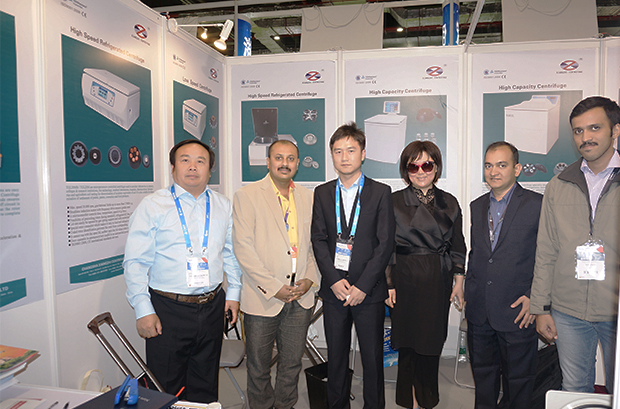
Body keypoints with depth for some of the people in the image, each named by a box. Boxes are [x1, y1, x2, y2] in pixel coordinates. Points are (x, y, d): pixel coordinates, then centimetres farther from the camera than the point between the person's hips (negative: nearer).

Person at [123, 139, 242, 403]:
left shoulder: (223, 207, 8)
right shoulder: (152, 206, -3)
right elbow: (135, 262, -5)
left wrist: (234, 292, 8)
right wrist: (143, 310, -10)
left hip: (212, 308, 3)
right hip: (167, 310, -3)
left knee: (205, 385, 16)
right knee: (167, 387, 7)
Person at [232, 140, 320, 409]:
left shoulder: (308, 198, 8)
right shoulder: (247, 196, -5)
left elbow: (315, 244, 12)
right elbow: (243, 248, -11)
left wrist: (310, 279, -4)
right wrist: (273, 287, -15)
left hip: (300, 297, 4)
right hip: (262, 297, -3)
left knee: (292, 362, 17)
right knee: (259, 366, 12)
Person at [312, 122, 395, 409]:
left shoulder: (380, 192, 0)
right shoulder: (322, 193, 8)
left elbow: (385, 243, -6)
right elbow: (318, 240, 3)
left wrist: (362, 286, -11)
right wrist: (334, 280, -8)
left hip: (369, 291, -2)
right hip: (333, 290, 2)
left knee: (372, 358, 7)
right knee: (335, 356, 13)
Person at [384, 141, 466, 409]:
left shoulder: (449, 203, 8)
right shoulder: (394, 201, 0)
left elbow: (457, 246, 12)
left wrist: (458, 281, 6)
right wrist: (388, 283, -4)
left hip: (439, 281, 2)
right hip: (405, 279, -2)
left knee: (433, 342, 7)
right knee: (408, 340, 4)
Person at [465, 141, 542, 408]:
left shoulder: (538, 204, -6)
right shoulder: (477, 206, 10)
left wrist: (534, 297, -13)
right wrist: (469, 294, 12)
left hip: (518, 311, -4)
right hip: (479, 312, 5)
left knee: (518, 380, 12)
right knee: (483, 375, 18)